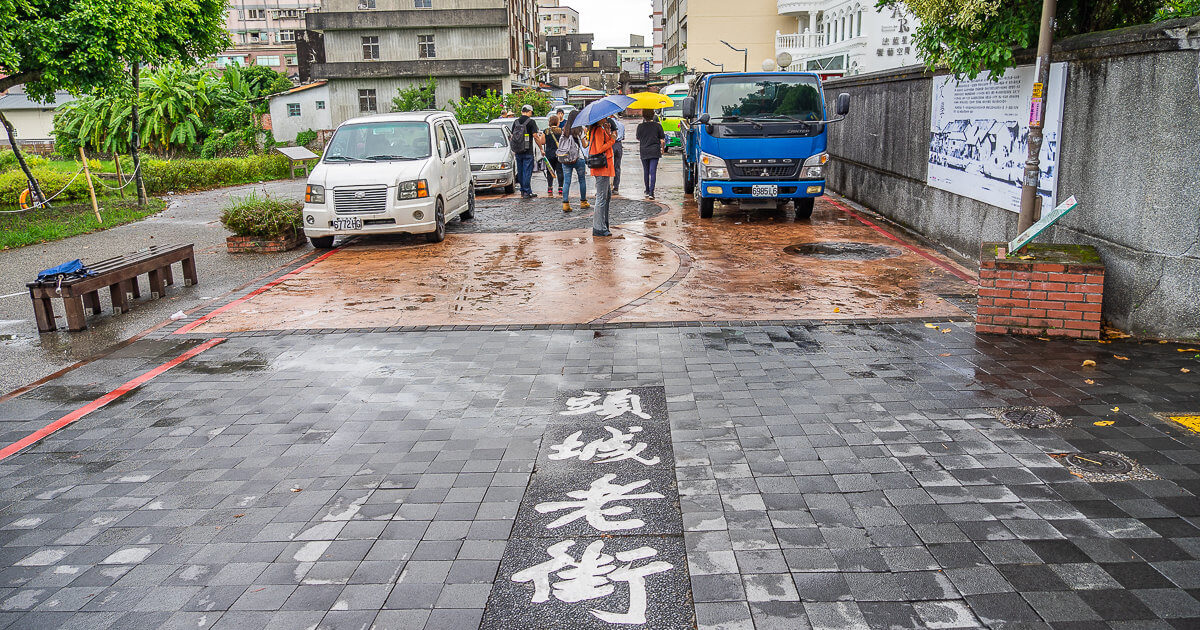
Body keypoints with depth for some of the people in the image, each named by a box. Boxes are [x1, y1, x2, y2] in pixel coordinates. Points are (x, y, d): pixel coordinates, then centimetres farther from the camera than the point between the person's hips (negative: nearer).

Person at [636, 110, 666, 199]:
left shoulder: (640, 126, -2)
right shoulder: (657, 126, -5)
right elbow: (662, 140, -1)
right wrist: (662, 149, 16)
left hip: (643, 152, 1)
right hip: (655, 151, -1)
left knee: (646, 171, 14)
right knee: (653, 172, -4)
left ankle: (647, 191, 22)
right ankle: (651, 192, -13)